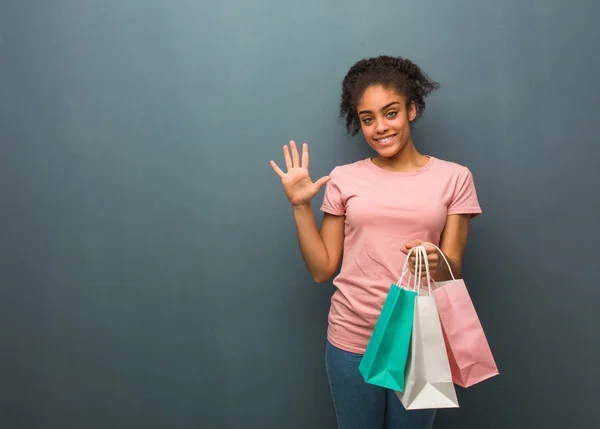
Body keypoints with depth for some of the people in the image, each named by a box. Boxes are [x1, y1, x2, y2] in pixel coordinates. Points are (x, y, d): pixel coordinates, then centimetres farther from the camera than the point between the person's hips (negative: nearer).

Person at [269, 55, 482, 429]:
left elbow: (453, 272, -3)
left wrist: (437, 263, -25)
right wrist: (301, 206, -8)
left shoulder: (454, 178, -2)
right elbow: (322, 269, 0)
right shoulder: (344, 180, 0)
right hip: (352, 341, 1)